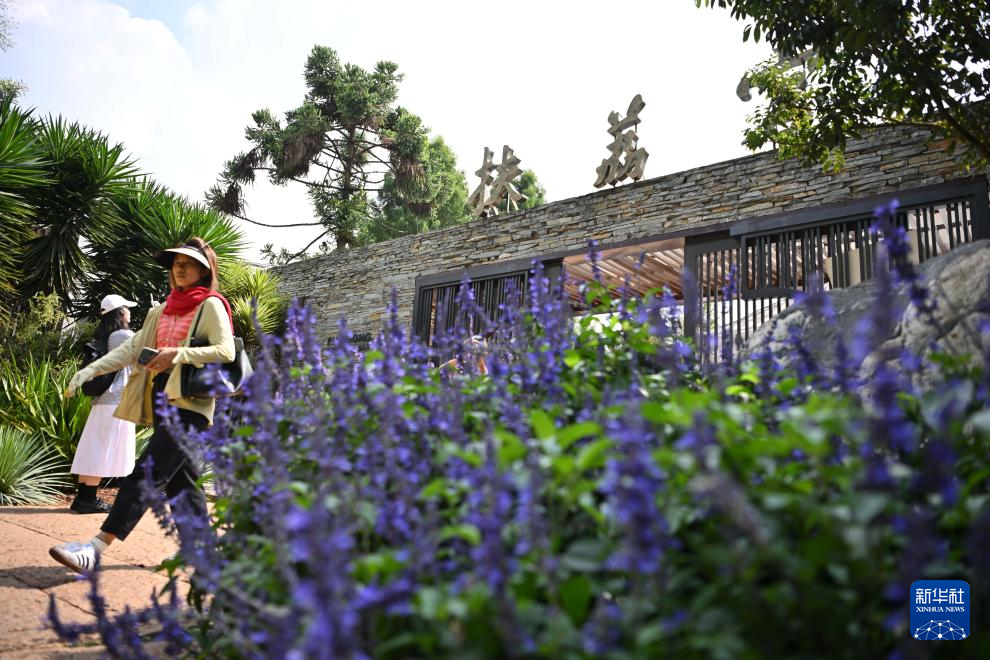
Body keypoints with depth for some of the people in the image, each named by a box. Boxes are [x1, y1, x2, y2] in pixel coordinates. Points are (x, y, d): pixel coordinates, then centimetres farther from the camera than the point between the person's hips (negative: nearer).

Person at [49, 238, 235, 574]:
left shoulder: (211, 306, -1)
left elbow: (226, 351, -13)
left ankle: (95, 548, -16)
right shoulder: (160, 312, 20)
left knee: (147, 473, -13)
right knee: (181, 479, 8)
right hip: (161, 400, 8)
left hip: (189, 402, -8)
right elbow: (131, 348, 15)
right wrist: (89, 371, 4)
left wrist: (179, 353, -23)